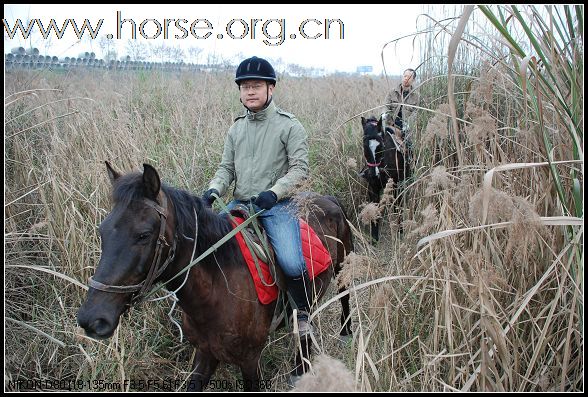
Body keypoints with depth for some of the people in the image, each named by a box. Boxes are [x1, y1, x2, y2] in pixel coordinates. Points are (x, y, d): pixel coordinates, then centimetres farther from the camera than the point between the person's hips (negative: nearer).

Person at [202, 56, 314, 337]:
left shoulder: (289, 125, -2)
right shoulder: (237, 128, 13)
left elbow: (299, 169, -7)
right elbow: (226, 168, 15)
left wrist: (274, 192, -23)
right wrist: (213, 190, -6)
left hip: (276, 206, -5)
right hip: (239, 203, 6)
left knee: (292, 264, -24)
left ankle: (303, 314, 3)